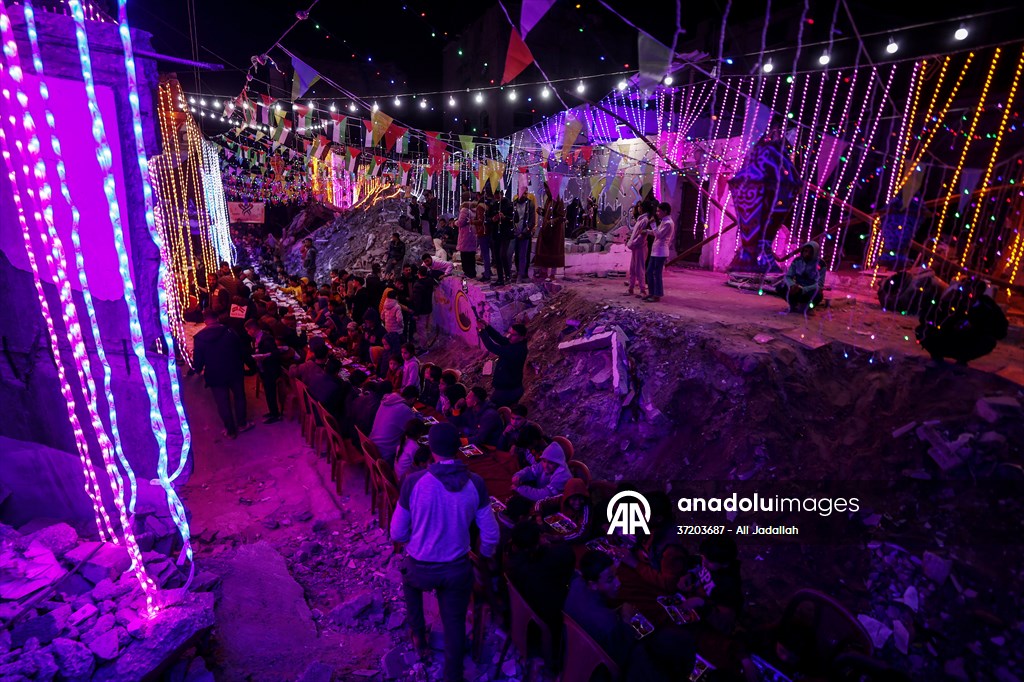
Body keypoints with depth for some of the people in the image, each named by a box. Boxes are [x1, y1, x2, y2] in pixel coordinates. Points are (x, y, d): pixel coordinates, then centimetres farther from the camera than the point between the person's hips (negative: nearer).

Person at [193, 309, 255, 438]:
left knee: (223, 402, 9)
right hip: (234, 372, 1)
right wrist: (252, 365, 7)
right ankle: (242, 423, 26)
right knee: (239, 397, 18)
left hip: (215, 375, 0)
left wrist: (198, 369, 20)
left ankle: (230, 430, 17)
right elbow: (243, 351, -4)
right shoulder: (229, 332, -8)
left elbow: (197, 359, -1)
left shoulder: (199, 338, -8)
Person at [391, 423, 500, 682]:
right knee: (455, 625, 21)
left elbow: (397, 534, -9)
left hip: (421, 568, 0)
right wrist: (485, 556, 16)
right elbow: (491, 536, -6)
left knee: (411, 583, 35)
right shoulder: (476, 483, -15)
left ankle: (419, 638, 47)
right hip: (458, 570, 0)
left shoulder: (413, 481, -21)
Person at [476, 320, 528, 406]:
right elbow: (499, 338, -4)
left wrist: (481, 330, -30)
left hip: (508, 391, -9)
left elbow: (493, 348, -36)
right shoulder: (515, 344, -4)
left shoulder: (517, 350, -33)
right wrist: (486, 326, -19)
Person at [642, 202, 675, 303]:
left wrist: (653, 224, -14)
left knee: (657, 274, -5)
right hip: (655, 250, 10)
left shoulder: (668, 223, -14)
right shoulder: (664, 221, 17)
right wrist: (647, 231, 12)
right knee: (649, 272, 12)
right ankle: (651, 293, 20)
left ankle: (657, 296, 2)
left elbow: (658, 234, -19)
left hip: (661, 252, -10)